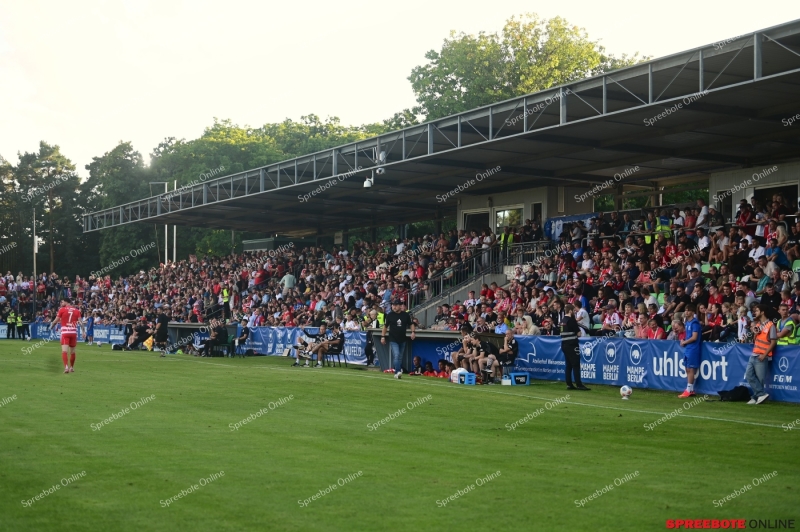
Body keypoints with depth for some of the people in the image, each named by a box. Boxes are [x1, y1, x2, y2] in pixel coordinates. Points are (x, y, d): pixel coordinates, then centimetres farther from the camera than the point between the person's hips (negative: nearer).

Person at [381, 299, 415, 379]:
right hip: (393, 340, -3)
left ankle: (398, 372, 21)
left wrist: (413, 332, -6)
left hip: (402, 340, 3)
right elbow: (385, 326, 6)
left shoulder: (406, 315, 2)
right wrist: (383, 336, 1)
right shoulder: (390, 315, -1)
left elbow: (411, 324, 11)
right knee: (396, 355, -18)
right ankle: (397, 372, -23)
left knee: (400, 357, 10)